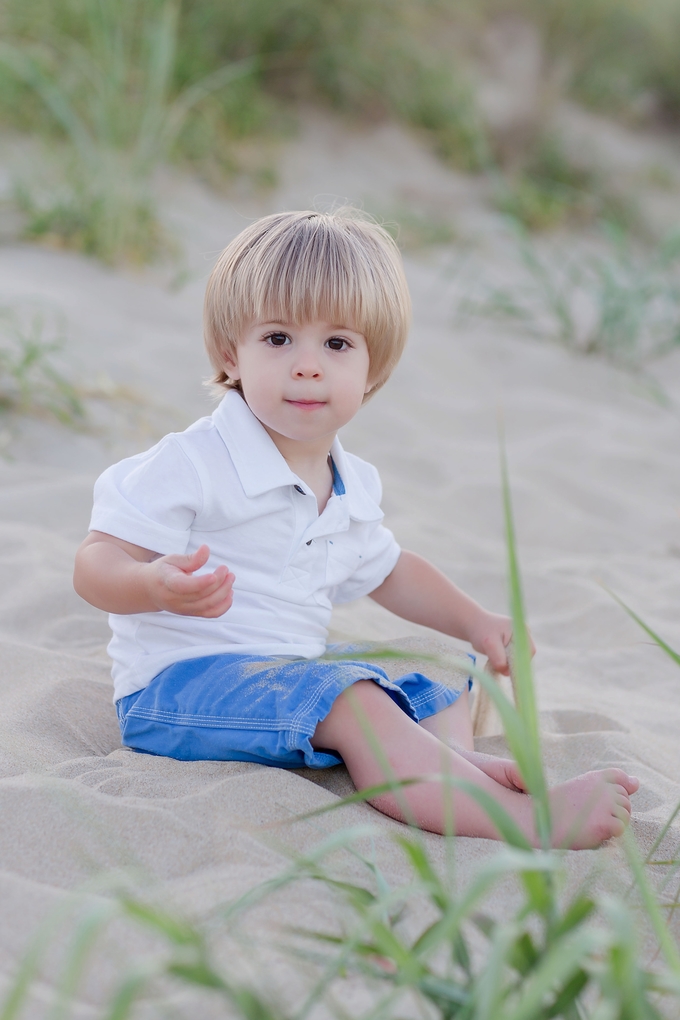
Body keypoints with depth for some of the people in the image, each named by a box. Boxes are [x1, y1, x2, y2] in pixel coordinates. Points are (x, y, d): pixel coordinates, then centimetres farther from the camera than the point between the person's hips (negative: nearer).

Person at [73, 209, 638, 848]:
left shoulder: (352, 489, 9)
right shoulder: (192, 465, -16)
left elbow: (387, 571, 30)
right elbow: (96, 565, -19)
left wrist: (473, 621, 22)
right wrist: (158, 586, -40)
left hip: (291, 671, 9)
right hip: (181, 682, -9)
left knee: (441, 697, 10)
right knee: (354, 704, -29)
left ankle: (457, 763, -22)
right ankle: (525, 820, -39)